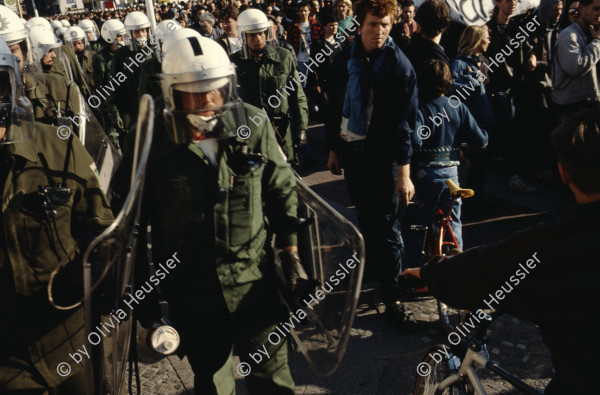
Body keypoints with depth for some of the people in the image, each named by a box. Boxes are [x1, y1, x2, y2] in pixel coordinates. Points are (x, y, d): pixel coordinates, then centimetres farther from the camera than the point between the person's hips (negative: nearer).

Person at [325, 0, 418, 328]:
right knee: (365, 218, 18)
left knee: (387, 227, -1)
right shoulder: (345, 60, 3)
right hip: (351, 150, 4)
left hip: (383, 154, -4)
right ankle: (371, 269, 38)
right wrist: (333, 148, 12)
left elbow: (404, 121, -13)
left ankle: (392, 298, 8)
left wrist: (404, 171, -17)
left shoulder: (399, 65, -10)